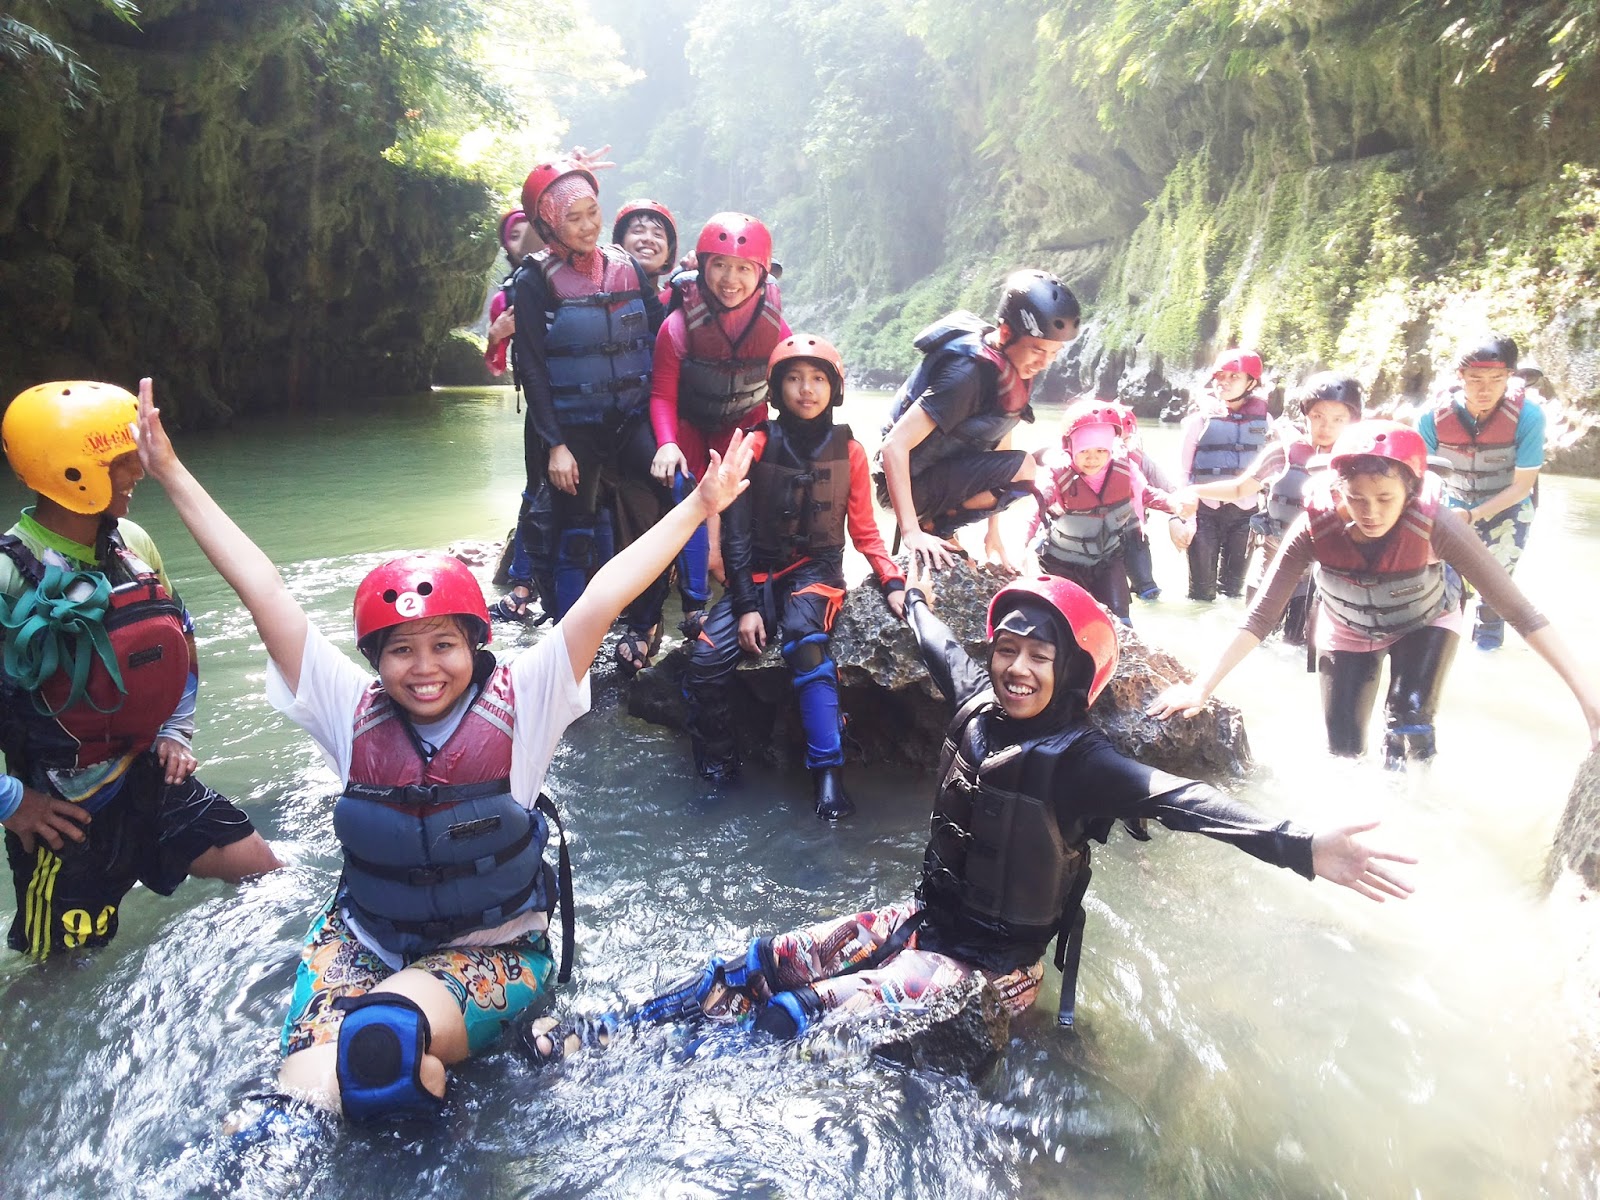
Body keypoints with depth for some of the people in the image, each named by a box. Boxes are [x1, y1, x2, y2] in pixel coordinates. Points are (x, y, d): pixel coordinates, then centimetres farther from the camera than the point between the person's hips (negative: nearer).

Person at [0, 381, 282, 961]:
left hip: (147, 776, 6)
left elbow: (179, 640, 15)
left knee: (268, 873, 6)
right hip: (62, 807, -5)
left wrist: (176, 732, 11)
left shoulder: (132, 543, -1)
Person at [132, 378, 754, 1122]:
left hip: (493, 953, -2)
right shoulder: (352, 711, -7)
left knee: (377, 1037, -29)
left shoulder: (516, 704, -13)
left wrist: (700, 505, -23)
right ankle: (421, 1064, 7)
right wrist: (173, 477, -8)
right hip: (362, 939, 3)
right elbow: (263, 593, -9)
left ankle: (399, 1056, 1)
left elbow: (601, 601, -21)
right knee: (306, 1092, -18)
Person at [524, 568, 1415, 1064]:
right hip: (929, 915, 7)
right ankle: (609, 1037, 3)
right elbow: (941, 647, 16)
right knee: (762, 966, -4)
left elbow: (1177, 799, -37)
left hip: (995, 959, -6)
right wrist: (918, 600, 38)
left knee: (804, 1015, -21)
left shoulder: (1078, 760, -22)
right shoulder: (978, 703, -4)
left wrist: (1299, 849, -52)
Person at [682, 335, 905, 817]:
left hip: (816, 570, -1)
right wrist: (747, 605, -11)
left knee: (804, 639, -35)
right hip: (760, 570, 1)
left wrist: (893, 583, -9)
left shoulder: (849, 452, 1)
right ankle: (717, 765, 2)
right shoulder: (756, 446, -2)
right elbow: (737, 532, -2)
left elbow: (864, 530, 8)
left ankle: (827, 772, -30)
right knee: (704, 661, -21)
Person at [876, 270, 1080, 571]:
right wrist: (912, 533, -35)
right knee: (1023, 469, -26)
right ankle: (932, 527, -6)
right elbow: (895, 445, -31)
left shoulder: (1011, 365, -1)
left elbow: (1000, 440, 9)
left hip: (946, 469, 9)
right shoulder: (968, 373, -27)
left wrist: (993, 530, 12)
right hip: (911, 483, -9)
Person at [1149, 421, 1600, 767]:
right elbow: (1261, 617, -34)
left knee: (1410, 728, -19)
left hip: (1424, 624, -1)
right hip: (1347, 630, 1)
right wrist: (1201, 689, -43)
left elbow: (1518, 609, -35)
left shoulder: (1433, 523, -37)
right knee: (1342, 747, 3)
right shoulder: (1315, 527, -35)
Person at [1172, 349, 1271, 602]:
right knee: (1202, 589, 1)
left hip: (1244, 512, 2)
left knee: (1234, 586, 12)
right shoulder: (1200, 419, -1)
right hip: (1205, 511, -2)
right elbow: (1182, 471, 0)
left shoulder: (1263, 420, 4)